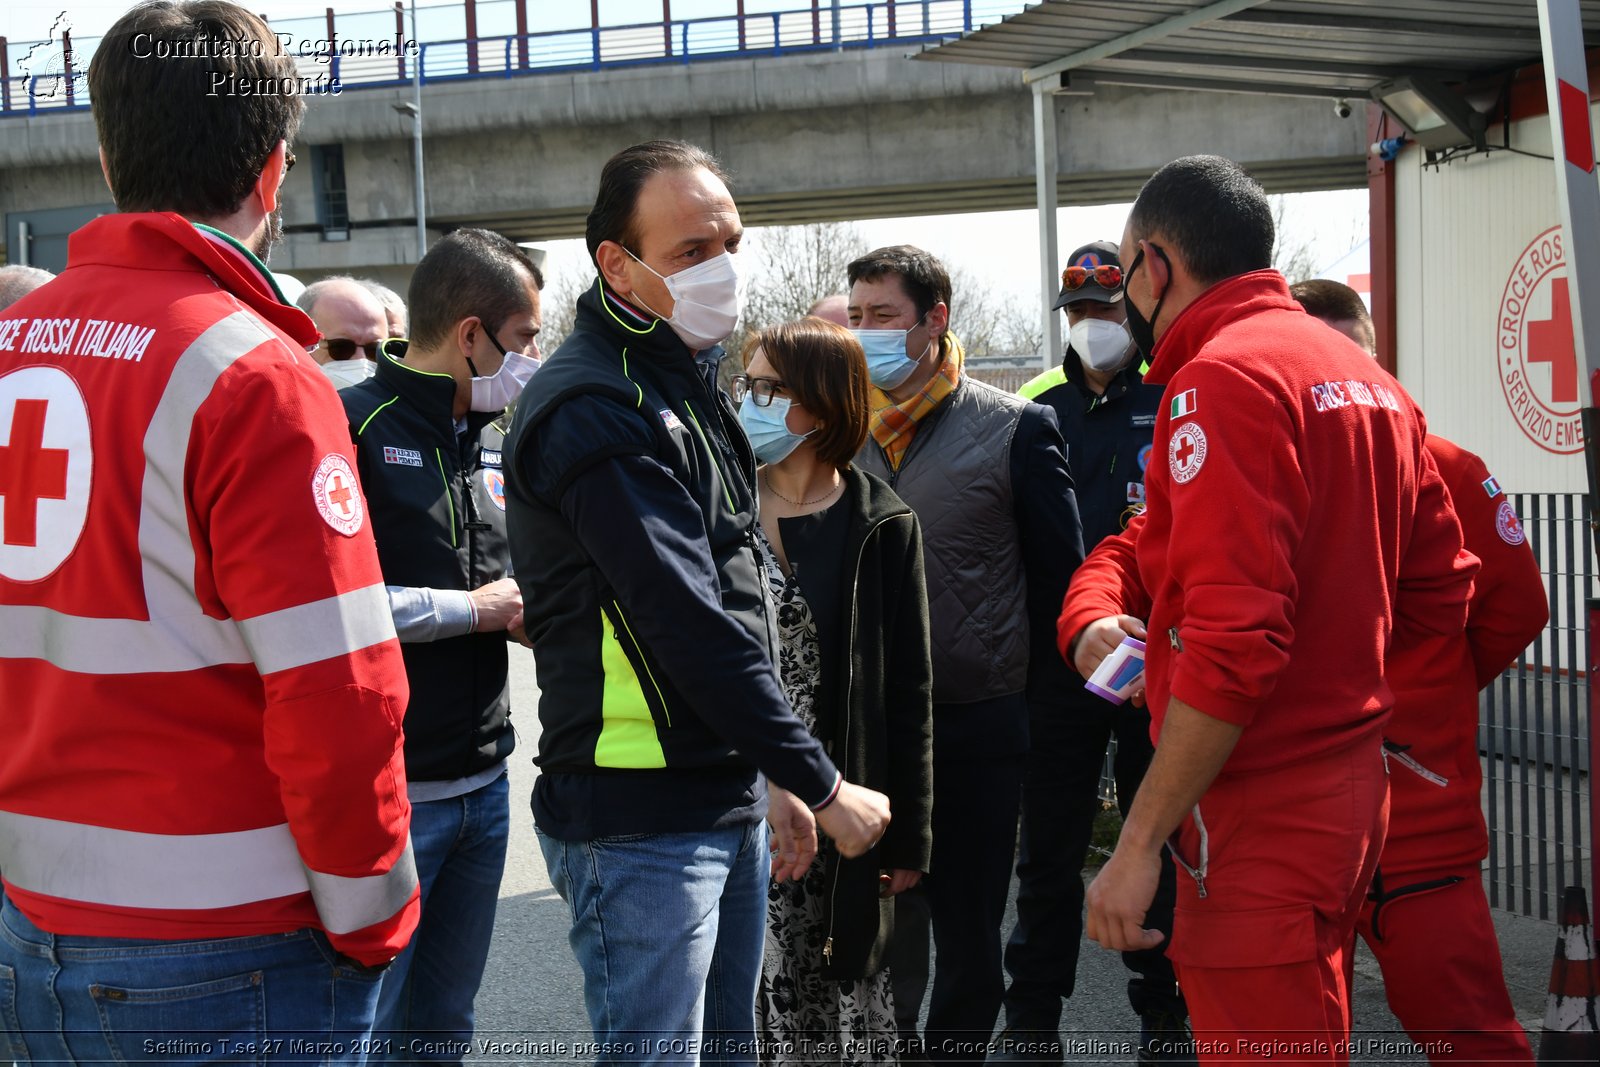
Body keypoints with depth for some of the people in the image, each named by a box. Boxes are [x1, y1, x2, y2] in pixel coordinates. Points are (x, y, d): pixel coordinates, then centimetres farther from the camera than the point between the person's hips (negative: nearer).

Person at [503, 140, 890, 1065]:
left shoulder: (687, 385, 15)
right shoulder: (596, 411, -18)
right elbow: (689, 625, -22)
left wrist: (775, 776, 19)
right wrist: (822, 784, -16)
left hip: (730, 804, 10)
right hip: (641, 821, -9)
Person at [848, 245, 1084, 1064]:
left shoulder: (1016, 430, -4)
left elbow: (1057, 575, -3)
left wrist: (1038, 698, -5)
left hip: (974, 727, -3)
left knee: (966, 936, 9)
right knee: (883, 931, 13)